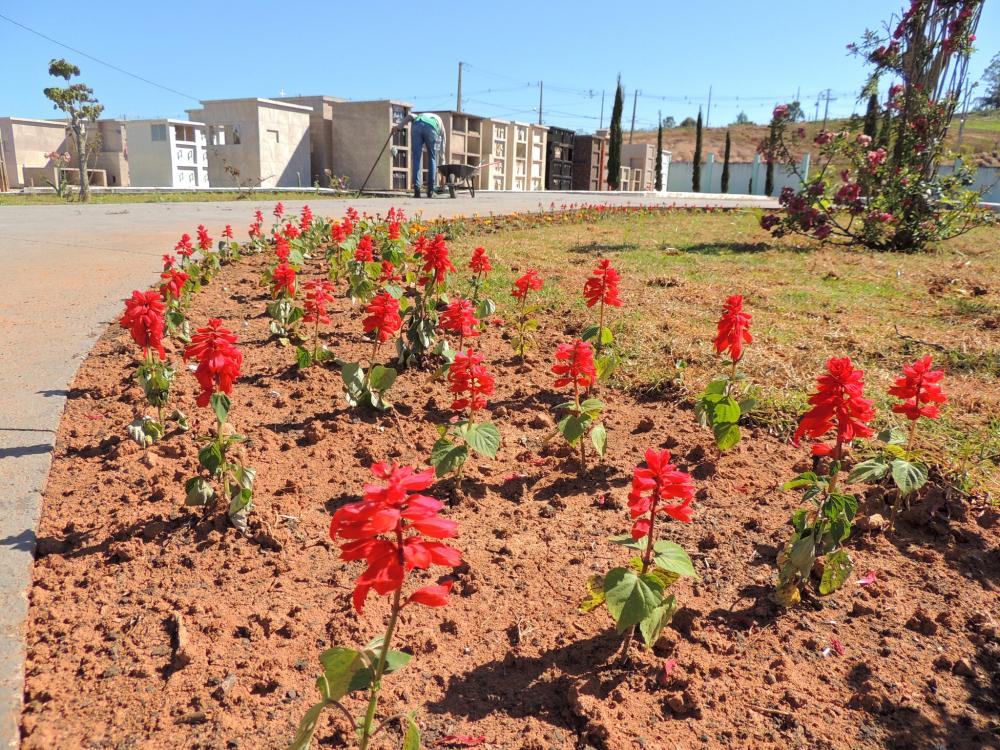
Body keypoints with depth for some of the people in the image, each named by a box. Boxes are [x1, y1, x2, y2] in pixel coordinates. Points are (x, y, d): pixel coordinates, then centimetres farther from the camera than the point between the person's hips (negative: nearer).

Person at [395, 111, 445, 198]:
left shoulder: (419, 116, 43)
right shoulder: (439, 120, 38)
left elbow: (410, 116, 18)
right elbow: (442, 145, 33)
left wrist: (399, 126, 6)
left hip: (416, 127, 1)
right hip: (431, 129, -1)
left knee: (416, 159, 6)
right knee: (432, 159, 12)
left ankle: (417, 189, -3)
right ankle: (430, 191, 8)